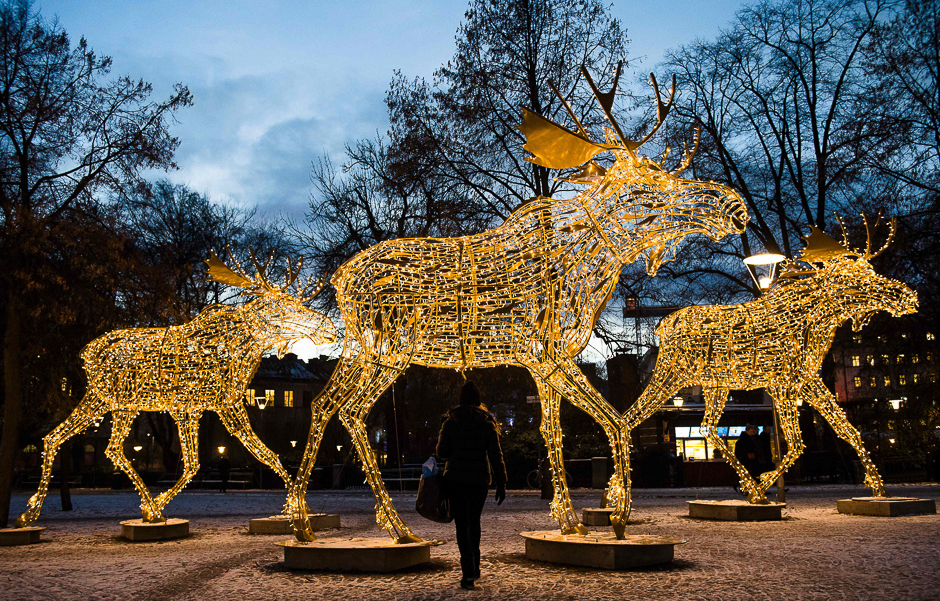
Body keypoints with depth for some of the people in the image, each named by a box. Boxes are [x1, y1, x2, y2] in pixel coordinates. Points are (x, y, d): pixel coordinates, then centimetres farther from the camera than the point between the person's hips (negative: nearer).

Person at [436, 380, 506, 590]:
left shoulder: (450, 422, -3)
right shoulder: (487, 423, -2)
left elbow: (442, 452, -2)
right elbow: (496, 456, -5)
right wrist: (501, 484, -2)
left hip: (455, 478, -2)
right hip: (480, 479, 2)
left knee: (462, 525, 0)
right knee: (474, 521, 20)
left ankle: (468, 572, -13)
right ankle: (474, 567, 27)